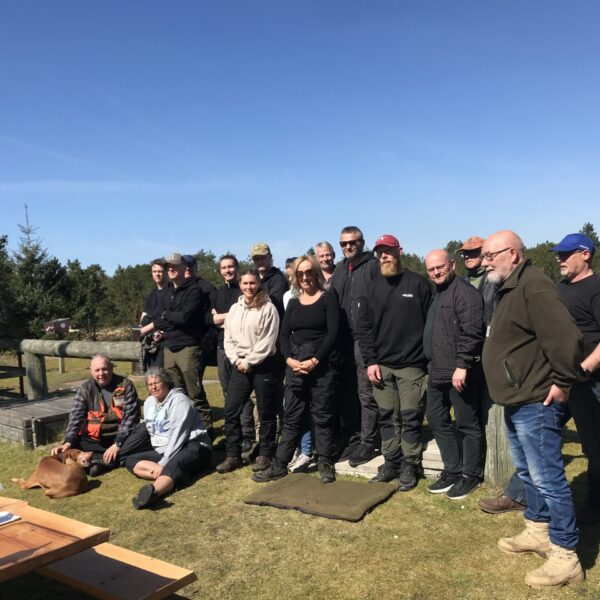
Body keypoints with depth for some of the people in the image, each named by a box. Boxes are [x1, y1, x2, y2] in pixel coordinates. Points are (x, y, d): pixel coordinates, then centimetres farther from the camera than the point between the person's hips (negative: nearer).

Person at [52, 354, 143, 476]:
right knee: (74, 444, -25)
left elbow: (131, 416, -11)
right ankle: (116, 459, -27)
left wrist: (118, 444, -21)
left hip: (121, 437, -2)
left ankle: (102, 461, -31)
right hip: (95, 440, 2)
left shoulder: (125, 385, -6)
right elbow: (75, 417, -7)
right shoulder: (86, 389, 1)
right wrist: (67, 442, -25)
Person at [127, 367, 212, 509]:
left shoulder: (179, 401, -12)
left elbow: (177, 436, -20)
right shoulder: (149, 402, 12)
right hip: (163, 450, 8)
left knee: (174, 464, -39)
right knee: (130, 461, -10)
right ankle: (168, 476, -33)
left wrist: (163, 463, -25)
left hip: (193, 446, -8)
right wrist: (159, 462, 3)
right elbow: (150, 431, 15)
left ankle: (153, 491, -70)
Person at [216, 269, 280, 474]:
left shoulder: (268, 308, -7)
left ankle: (265, 455, 18)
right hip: (239, 366, 6)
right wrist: (236, 360, -4)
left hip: (263, 366, -5)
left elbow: (267, 342, -13)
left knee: (266, 412, 5)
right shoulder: (234, 309, 12)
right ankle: (233, 456, 14)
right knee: (231, 411, 3)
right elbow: (228, 338, 10)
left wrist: (249, 362, -13)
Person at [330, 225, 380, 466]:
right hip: (343, 340, 7)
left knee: (366, 393, -2)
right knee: (345, 393, 12)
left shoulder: (373, 266, -3)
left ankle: (367, 443, 8)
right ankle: (351, 440, 23)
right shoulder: (339, 270, 17)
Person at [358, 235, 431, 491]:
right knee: (387, 418, 10)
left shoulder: (418, 284, -2)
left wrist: (430, 362, -7)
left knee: (411, 418, 2)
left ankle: (410, 467, 15)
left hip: (411, 366, -3)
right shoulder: (373, 287, 8)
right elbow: (364, 327, 8)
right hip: (381, 366, 4)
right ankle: (391, 463, 21)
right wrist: (370, 361, -1)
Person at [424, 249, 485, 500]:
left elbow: (471, 333, -21)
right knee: (436, 420, 15)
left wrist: (462, 366, -25)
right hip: (437, 372, 10)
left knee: (467, 424, 3)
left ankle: (470, 475, 17)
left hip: (459, 373, -10)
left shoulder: (465, 292, -12)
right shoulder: (436, 294, 17)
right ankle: (452, 470, 27)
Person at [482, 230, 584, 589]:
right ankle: (538, 532, 35)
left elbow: (566, 337, -28)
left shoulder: (533, 285, -19)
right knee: (528, 472, 20)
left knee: (548, 478, -3)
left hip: (535, 403, -11)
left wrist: (562, 382, -19)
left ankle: (565, 557, 7)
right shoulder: (509, 289, 14)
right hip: (518, 401, 11)